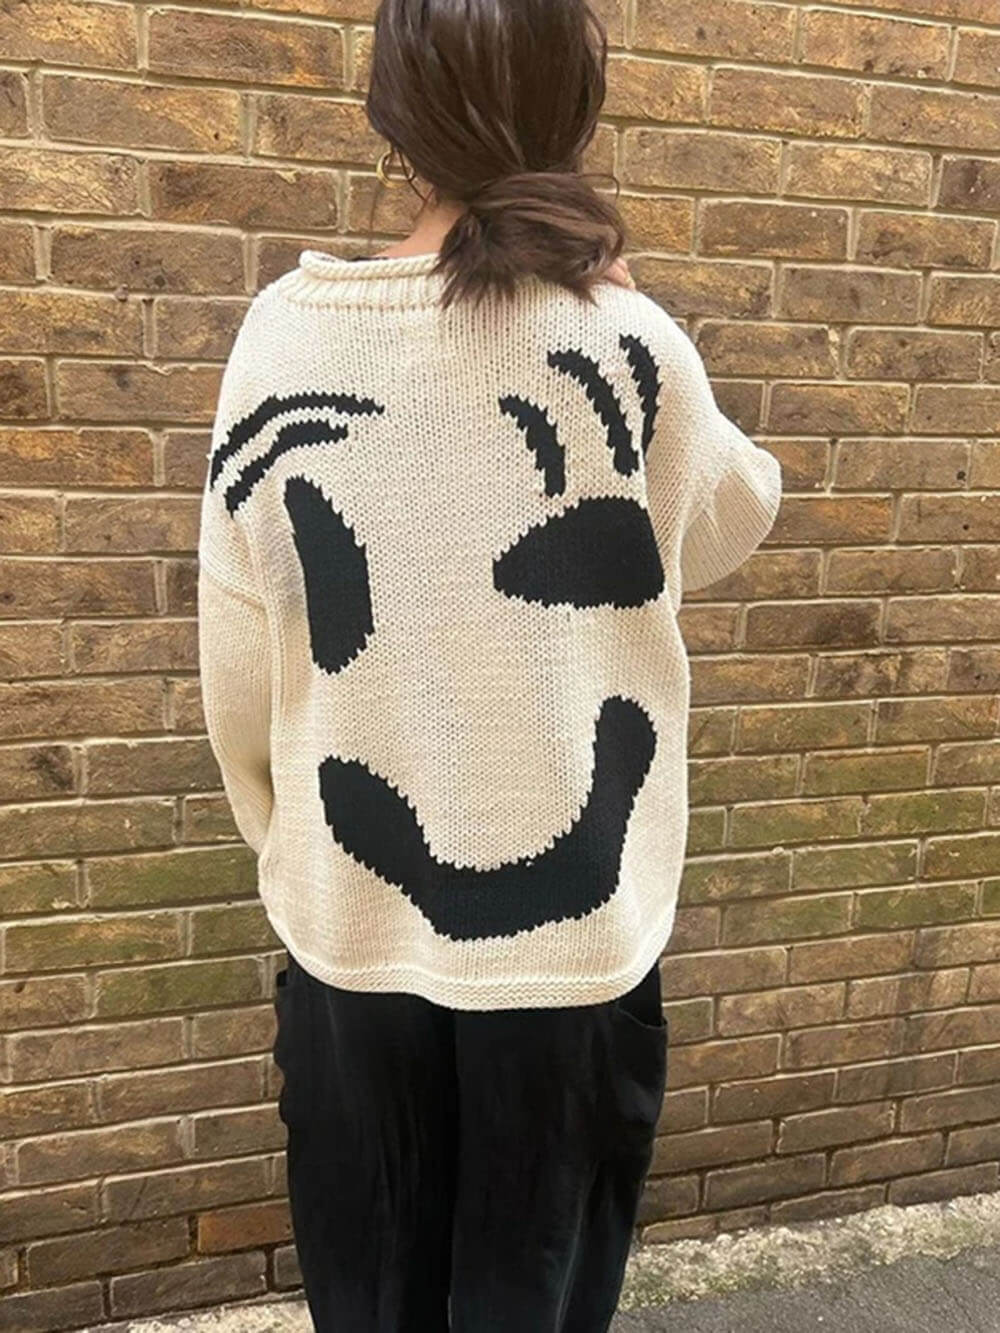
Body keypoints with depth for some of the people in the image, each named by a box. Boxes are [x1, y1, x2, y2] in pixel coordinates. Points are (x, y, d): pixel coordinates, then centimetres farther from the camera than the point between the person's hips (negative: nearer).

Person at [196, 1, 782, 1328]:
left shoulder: (284, 334, -6)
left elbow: (237, 663, -3)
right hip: (570, 937, -1)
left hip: (351, 933, 2)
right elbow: (734, 519, 10)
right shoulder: (630, 345, -10)